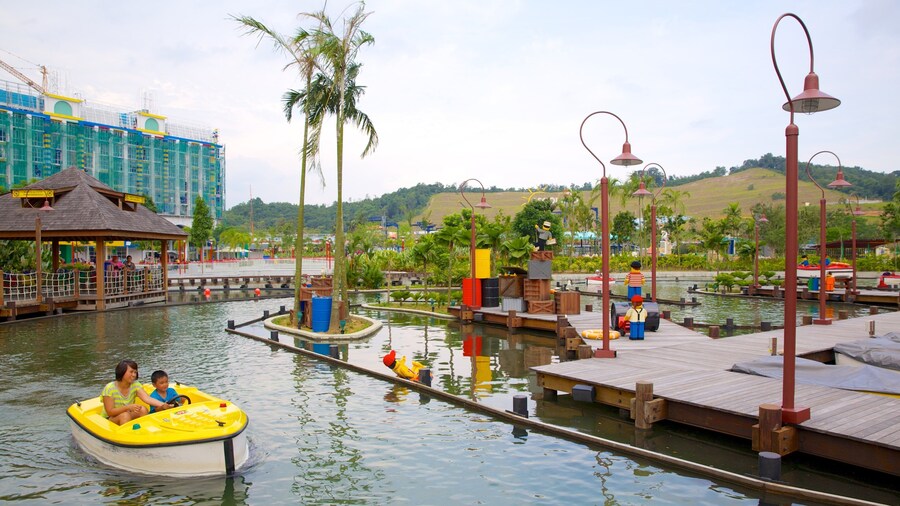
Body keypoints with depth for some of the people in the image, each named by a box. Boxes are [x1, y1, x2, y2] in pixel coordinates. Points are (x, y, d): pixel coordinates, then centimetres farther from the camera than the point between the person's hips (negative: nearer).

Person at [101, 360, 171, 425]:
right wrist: (128, 407, -33)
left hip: (129, 418, 4)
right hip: (110, 420, -4)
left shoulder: (135, 385, -4)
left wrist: (163, 404, -39)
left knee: (143, 409, -23)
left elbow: (147, 399, -21)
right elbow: (110, 412, -18)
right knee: (125, 415, -33)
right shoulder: (110, 389, -15)